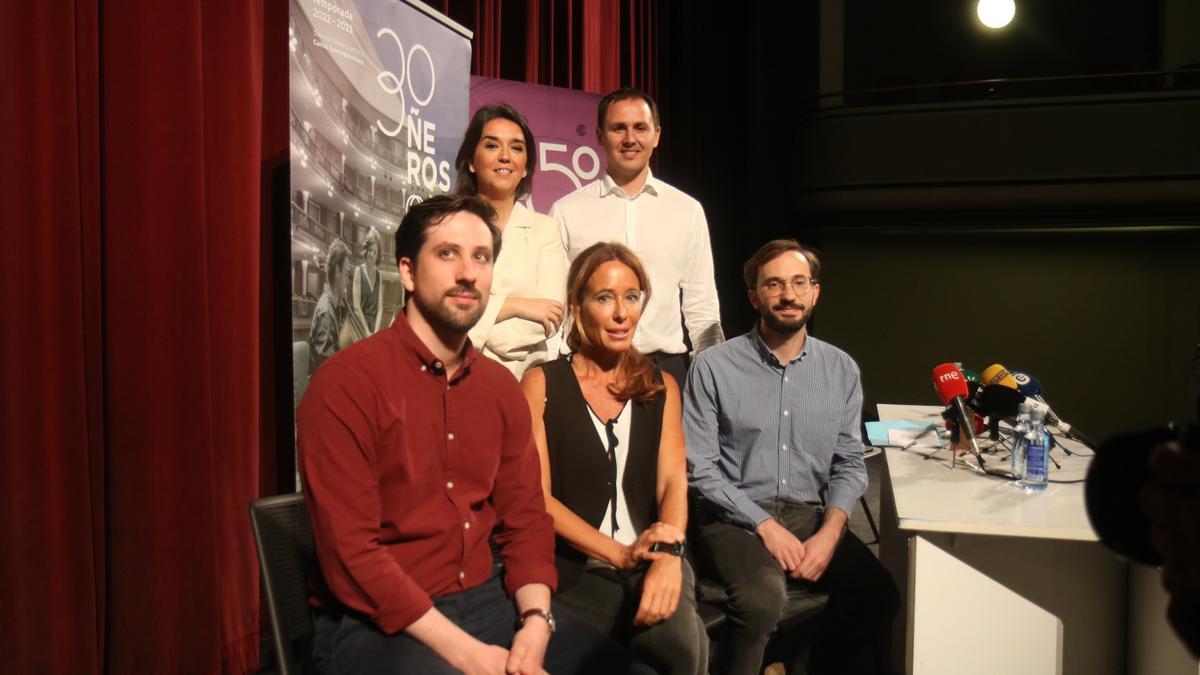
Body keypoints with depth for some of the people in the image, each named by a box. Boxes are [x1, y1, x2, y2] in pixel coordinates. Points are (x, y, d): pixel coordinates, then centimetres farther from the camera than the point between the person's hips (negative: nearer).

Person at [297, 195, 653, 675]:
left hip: (485, 600, 6)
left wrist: (536, 621, -9)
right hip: (375, 623, -5)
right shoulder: (346, 383, -14)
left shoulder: (501, 387, 7)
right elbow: (350, 554, -17)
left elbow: (526, 519, 8)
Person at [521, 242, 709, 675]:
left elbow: (674, 481, 3)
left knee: (683, 639, -28)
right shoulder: (541, 383, 5)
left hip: (651, 560, 2)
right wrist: (621, 555, -13)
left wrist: (668, 555, -18)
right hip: (575, 565, -2)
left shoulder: (661, 387, 16)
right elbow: (537, 495, -3)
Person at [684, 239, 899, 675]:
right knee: (764, 598, -32)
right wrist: (766, 526, -14)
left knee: (877, 592, -22)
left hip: (812, 515, 4)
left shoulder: (841, 370, 7)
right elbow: (700, 469, -7)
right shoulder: (714, 368, -5)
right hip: (736, 516, -3)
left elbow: (849, 464, 8)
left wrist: (829, 533, -10)